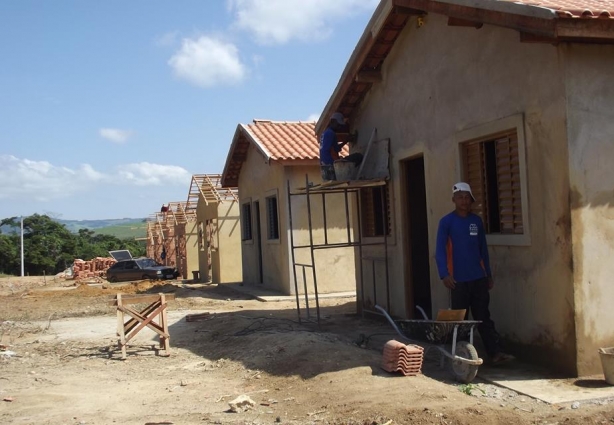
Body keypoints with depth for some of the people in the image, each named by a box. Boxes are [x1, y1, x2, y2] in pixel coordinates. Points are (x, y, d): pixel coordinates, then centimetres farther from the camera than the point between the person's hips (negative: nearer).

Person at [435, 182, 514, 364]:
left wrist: (489, 274, 14)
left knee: (484, 316, 5)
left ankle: (495, 352, 4)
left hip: (479, 278, 4)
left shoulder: (477, 221, 9)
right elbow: (440, 250, -11)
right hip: (459, 279, -4)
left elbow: (483, 249, 15)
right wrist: (444, 274, -22)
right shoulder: (446, 222, -5)